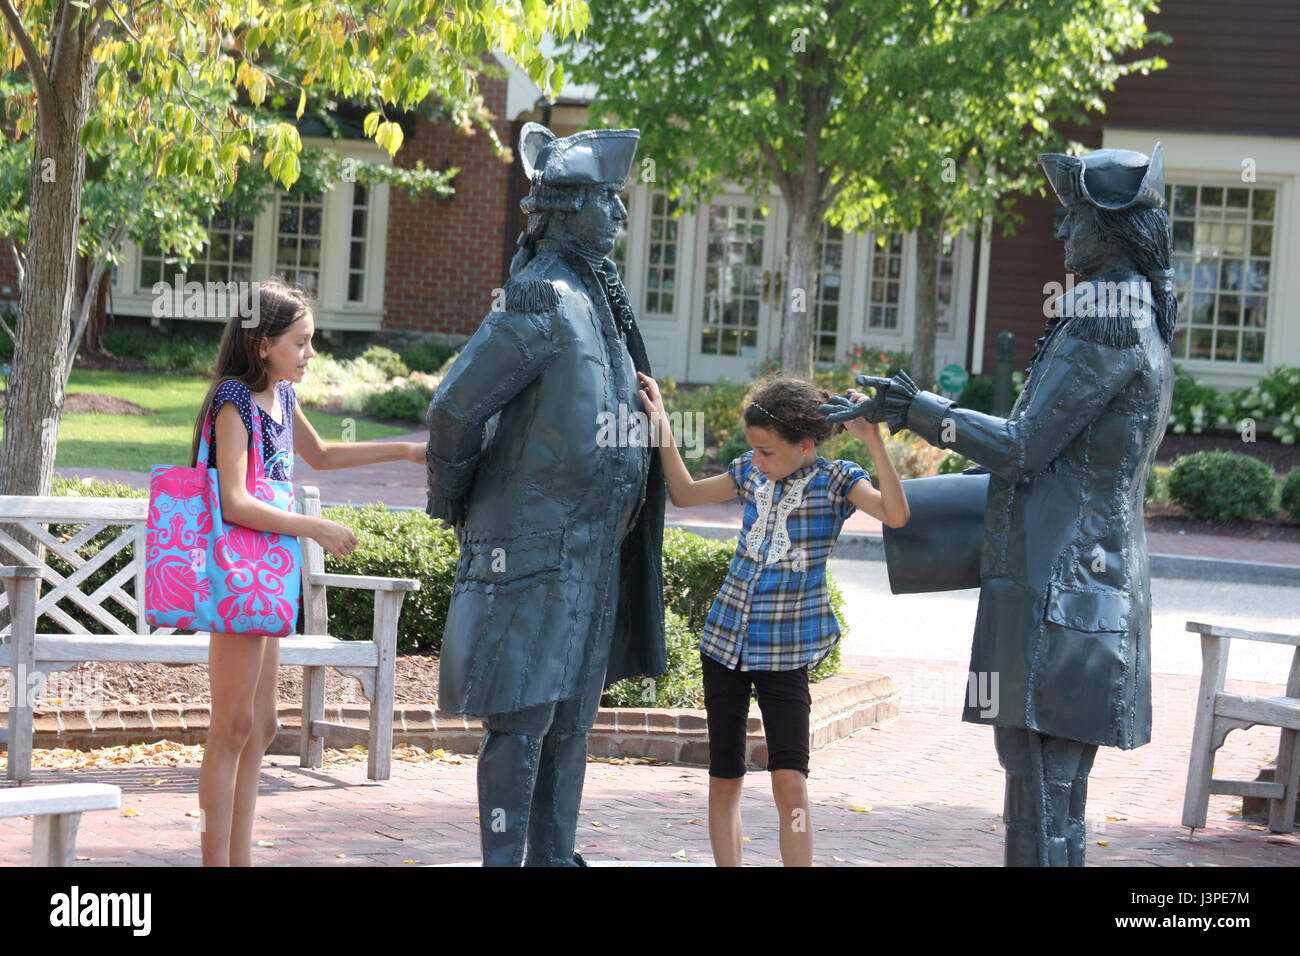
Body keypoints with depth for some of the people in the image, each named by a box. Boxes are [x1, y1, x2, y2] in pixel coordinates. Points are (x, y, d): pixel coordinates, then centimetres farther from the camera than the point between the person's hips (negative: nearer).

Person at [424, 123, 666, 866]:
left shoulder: (597, 296, 14)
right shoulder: (542, 301, -15)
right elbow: (456, 408, -16)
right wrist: (454, 503, -2)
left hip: (591, 548, 9)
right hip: (533, 547, -9)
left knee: (573, 715, 12)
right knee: (523, 717, -7)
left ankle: (554, 855, 19)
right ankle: (503, 858, -2)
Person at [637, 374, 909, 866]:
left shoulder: (835, 480, -8)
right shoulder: (751, 472, 5)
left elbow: (896, 515, -24)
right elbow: (684, 493, 19)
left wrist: (873, 441, -31)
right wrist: (661, 424, 12)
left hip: (786, 651, -4)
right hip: (726, 640, 4)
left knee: (790, 783, -13)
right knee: (724, 781, 7)